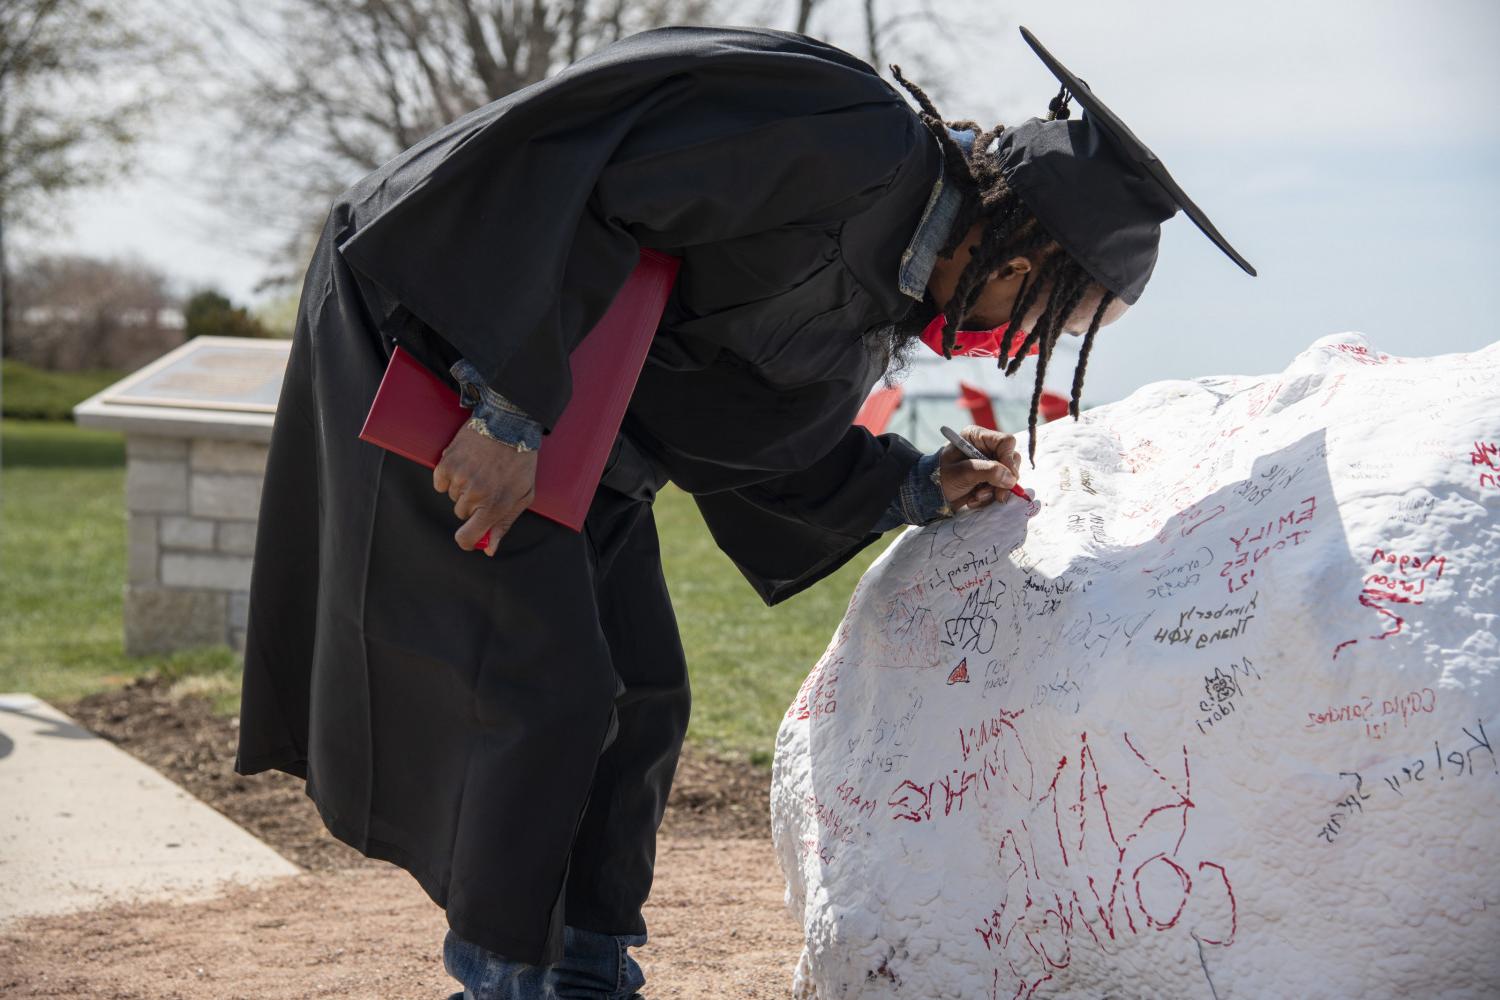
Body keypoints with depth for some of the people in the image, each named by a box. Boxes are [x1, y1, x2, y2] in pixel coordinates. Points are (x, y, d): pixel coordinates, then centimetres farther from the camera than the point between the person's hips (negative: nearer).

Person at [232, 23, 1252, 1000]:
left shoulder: (885, 298, 3)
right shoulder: (856, 142, -27)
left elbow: (759, 434, 14)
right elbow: (583, 176, -32)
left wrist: (920, 486, 2)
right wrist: (514, 409, -30)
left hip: (563, 426, 10)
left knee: (640, 697, 10)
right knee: (540, 686, -10)